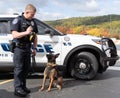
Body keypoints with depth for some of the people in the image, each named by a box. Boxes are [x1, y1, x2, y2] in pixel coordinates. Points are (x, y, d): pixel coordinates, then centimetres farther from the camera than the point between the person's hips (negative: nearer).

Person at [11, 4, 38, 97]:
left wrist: (34, 48, 13)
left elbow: (35, 36, 16)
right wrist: (26, 32, -27)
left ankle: (23, 86, 21)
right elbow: (14, 35, -16)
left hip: (27, 48, 6)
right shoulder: (18, 20, -8)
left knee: (26, 68, 10)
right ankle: (17, 88, 1)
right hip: (19, 48, -6)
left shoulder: (33, 22, 10)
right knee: (19, 68, -4)